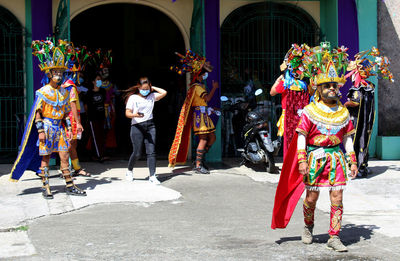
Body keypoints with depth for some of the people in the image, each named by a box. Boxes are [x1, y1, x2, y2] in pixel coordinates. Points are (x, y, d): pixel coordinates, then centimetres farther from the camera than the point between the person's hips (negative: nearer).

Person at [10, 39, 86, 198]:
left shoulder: (64, 92, 10)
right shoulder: (43, 92, -7)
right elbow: (37, 113, -8)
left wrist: (69, 128, 8)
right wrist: (41, 130, -14)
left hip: (60, 128, 5)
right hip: (47, 127, -5)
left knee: (64, 156, 3)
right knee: (45, 158, 1)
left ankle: (70, 186, 7)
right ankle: (45, 187, 8)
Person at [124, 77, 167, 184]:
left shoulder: (152, 96, 13)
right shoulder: (133, 98, 2)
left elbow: (164, 93, 2)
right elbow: (127, 113, -3)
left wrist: (152, 88, 8)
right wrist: (135, 115, -24)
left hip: (150, 126, 3)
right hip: (137, 126, -3)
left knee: (151, 151, -5)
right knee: (137, 153, -3)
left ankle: (152, 176, -6)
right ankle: (129, 171, 23)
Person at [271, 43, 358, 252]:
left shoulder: (343, 112, 7)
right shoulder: (309, 111, -4)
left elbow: (347, 138, 12)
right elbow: (301, 136, -5)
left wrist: (352, 161, 8)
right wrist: (302, 160, -13)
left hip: (336, 156, 3)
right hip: (315, 156, -3)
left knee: (337, 199, -2)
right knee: (311, 197, 6)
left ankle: (334, 237, 5)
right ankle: (308, 227, 33)